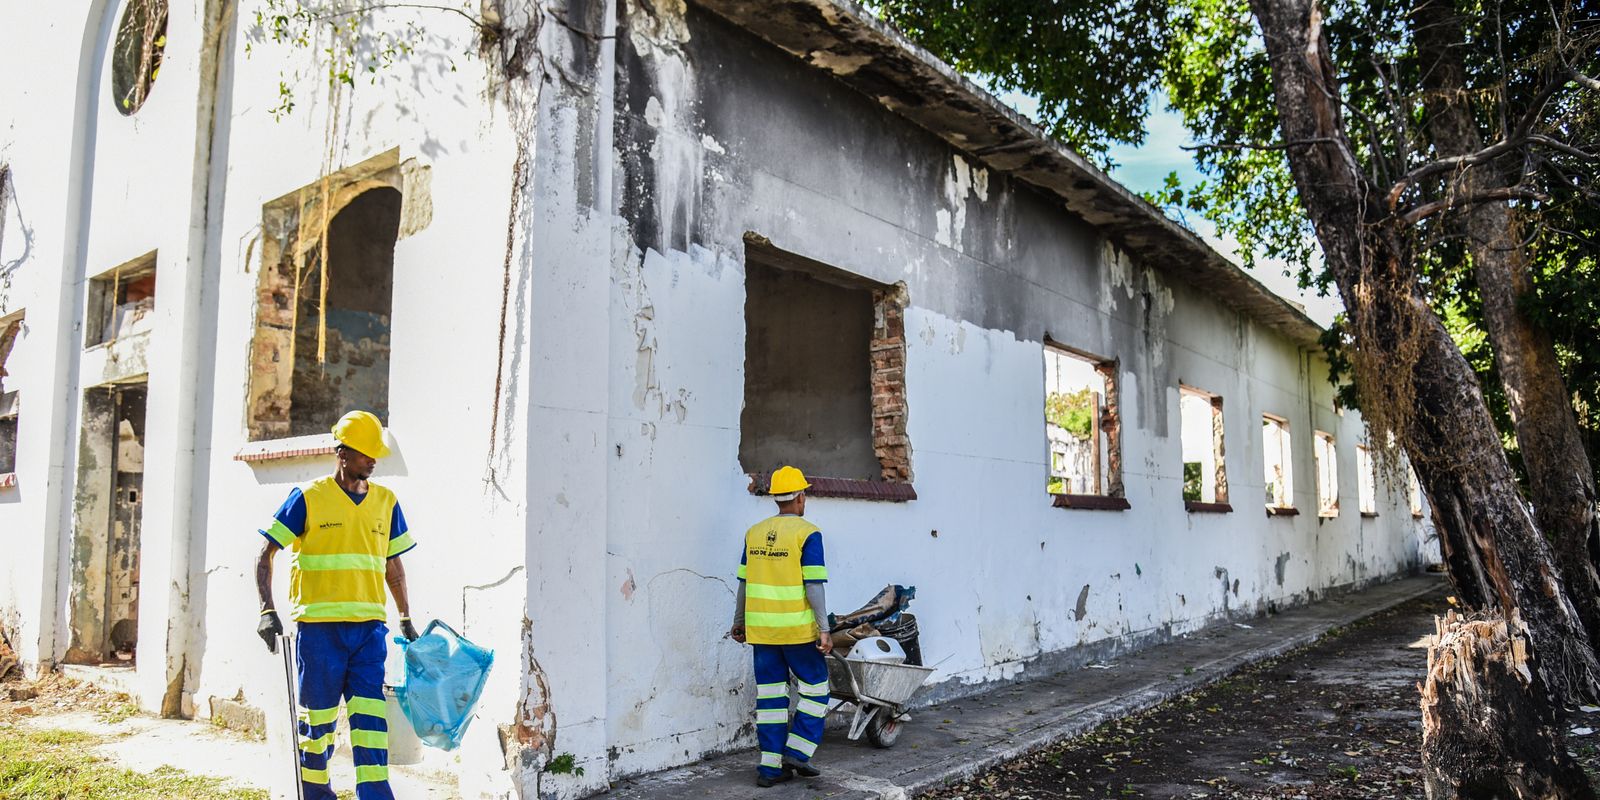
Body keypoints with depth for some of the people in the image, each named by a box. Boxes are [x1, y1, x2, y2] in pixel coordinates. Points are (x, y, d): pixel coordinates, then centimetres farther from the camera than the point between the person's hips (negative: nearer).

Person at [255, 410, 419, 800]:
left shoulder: (386, 502, 9)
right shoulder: (307, 498, -3)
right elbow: (265, 555, -1)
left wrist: (406, 619, 17)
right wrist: (267, 610, -11)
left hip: (369, 625, 3)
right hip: (318, 625, -3)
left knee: (371, 712, -3)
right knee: (318, 713, 7)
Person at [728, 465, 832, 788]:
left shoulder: (754, 533, 7)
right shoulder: (807, 533, -9)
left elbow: (744, 582, 10)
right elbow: (813, 585, -14)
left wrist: (738, 622, 20)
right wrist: (824, 629, -11)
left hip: (761, 627, 5)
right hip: (798, 628, -5)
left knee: (770, 694, 11)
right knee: (814, 688, 12)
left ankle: (770, 766, 13)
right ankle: (797, 751, 7)